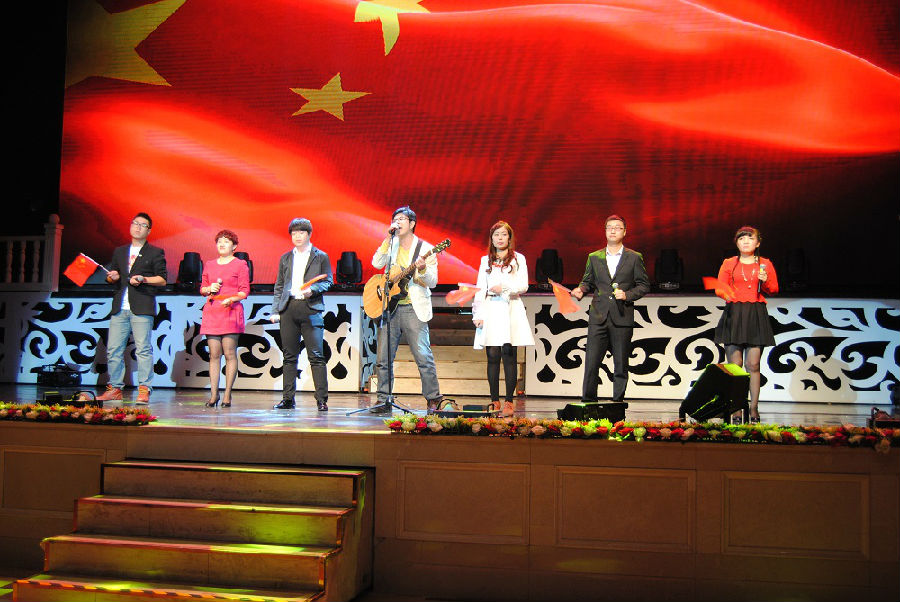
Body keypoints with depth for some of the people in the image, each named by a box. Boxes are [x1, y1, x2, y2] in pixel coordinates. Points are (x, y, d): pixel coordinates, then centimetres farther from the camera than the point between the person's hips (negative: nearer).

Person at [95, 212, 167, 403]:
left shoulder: (155, 253, 7)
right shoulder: (119, 251, 22)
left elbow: (162, 280, 1)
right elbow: (110, 276, 23)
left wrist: (143, 279, -13)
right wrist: (112, 277, 1)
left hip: (142, 308, -5)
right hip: (119, 308, 5)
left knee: (143, 349, -8)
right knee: (113, 349, 4)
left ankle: (144, 390, -5)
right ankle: (115, 388, 12)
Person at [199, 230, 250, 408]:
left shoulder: (240, 265, 5)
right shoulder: (209, 265, 18)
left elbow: (244, 291, 0)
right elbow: (202, 289, 22)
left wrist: (231, 299, -16)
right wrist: (209, 289, 0)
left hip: (231, 312, -4)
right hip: (211, 311, 4)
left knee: (230, 354, -6)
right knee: (214, 355, 1)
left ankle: (227, 394, -2)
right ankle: (213, 394, 2)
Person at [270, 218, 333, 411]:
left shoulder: (321, 257, 9)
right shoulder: (286, 258, 19)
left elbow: (328, 281, 5)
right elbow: (279, 286, 18)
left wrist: (312, 289, -14)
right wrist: (275, 310, 9)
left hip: (310, 308, -4)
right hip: (289, 309, 4)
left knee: (316, 356, -9)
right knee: (289, 356, 6)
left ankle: (322, 399, -6)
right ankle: (288, 398, 12)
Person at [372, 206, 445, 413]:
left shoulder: (425, 248, 2)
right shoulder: (391, 245, 13)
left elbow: (432, 282, -3)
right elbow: (377, 263, -5)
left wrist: (422, 270, -23)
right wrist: (388, 238, -8)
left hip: (413, 308, -4)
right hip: (389, 307, 4)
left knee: (423, 357, -7)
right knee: (383, 359, 3)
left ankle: (433, 400, 4)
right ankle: (383, 400, 12)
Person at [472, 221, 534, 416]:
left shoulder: (518, 259, 11)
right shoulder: (485, 261, 17)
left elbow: (523, 286, 3)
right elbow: (480, 289, 12)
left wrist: (504, 287, -13)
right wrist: (478, 314, 2)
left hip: (511, 311, -2)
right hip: (490, 310, 2)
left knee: (509, 354, -7)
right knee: (492, 356, -3)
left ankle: (509, 401, -3)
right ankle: (494, 400, 2)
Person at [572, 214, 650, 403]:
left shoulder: (634, 258, 7)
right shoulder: (594, 257, 13)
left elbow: (644, 285, 7)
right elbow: (588, 281, 19)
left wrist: (627, 295, -9)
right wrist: (581, 289, -3)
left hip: (622, 318, -1)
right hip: (598, 317, 1)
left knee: (621, 364, 3)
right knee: (591, 361, -3)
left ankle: (618, 401, 13)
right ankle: (588, 401, 5)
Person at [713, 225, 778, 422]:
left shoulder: (765, 264, 12)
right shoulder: (728, 264, 11)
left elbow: (774, 289, 12)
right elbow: (719, 288, 7)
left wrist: (765, 282, -8)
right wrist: (726, 294, -15)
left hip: (756, 315, 0)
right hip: (734, 313, 0)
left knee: (753, 364, -5)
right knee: (734, 365, -4)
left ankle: (754, 408, 0)